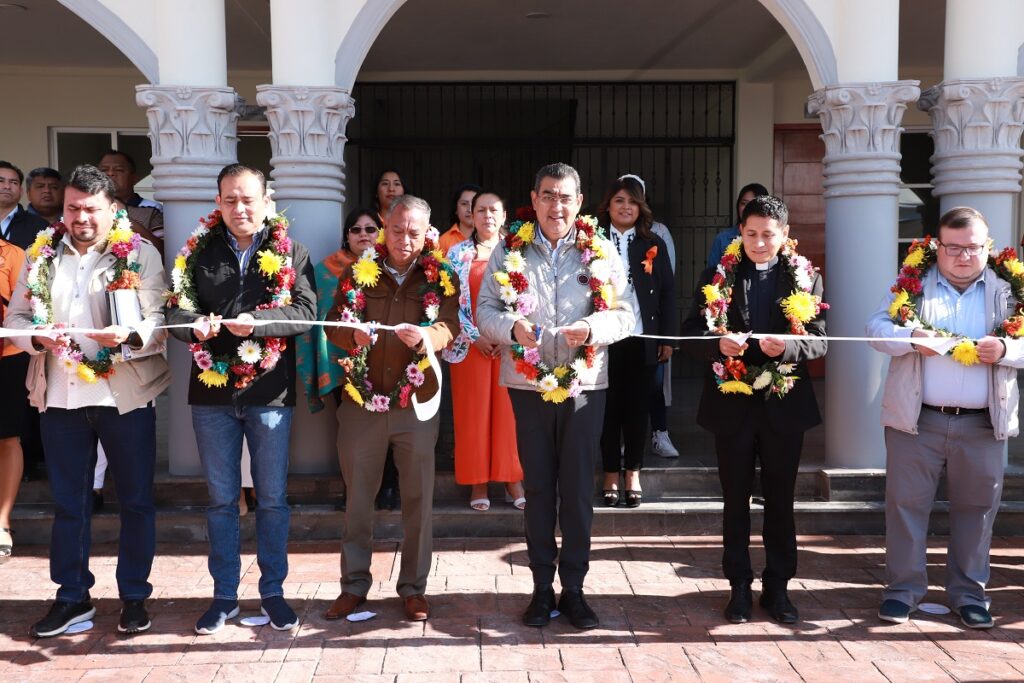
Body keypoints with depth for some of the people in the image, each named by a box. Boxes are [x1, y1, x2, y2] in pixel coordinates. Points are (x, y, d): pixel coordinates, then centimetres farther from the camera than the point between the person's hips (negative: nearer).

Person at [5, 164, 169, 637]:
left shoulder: (141, 255, -2)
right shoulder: (40, 255, 9)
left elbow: (162, 323, -8)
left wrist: (129, 336, -28)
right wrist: (38, 337, -13)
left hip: (125, 396, -3)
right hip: (60, 396, 3)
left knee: (136, 499, 6)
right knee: (67, 501, 12)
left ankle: (134, 596, 21)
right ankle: (73, 597, 26)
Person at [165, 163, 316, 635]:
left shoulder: (291, 253, 1)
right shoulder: (198, 252, 6)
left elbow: (306, 312, -9)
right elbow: (176, 310, 1)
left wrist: (257, 322, -24)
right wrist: (195, 327, -22)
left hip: (270, 390, -1)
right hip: (212, 389, 2)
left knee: (272, 497, 8)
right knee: (221, 498, 11)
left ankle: (273, 591, 22)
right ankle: (224, 595, 24)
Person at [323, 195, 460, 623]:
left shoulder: (442, 278, 3)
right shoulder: (358, 273, 6)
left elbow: (449, 328, -10)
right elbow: (334, 326, -1)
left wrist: (426, 336, -32)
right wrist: (353, 336, -24)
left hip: (417, 402, -1)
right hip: (361, 401, 1)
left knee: (418, 498, 6)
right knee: (358, 496, 9)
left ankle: (414, 587, 20)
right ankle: (354, 584, 23)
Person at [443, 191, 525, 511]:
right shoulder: (458, 253, 6)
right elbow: (452, 301, 0)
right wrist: (475, 337, -9)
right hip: (471, 345, 0)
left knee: (508, 410, 1)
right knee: (473, 411, 1)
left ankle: (512, 479, 8)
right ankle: (478, 483, 7)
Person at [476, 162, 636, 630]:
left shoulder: (601, 253, 3)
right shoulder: (509, 252, 5)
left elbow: (626, 312, -1)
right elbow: (486, 309, 2)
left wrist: (593, 328, -21)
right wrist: (511, 327, -19)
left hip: (585, 385, 0)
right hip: (528, 385, 1)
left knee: (578, 489, 4)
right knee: (538, 487, 9)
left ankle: (573, 589, 17)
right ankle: (542, 589, 20)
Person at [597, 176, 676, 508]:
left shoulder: (654, 244, 8)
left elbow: (667, 292, 7)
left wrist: (668, 337, 2)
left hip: (642, 340, 1)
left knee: (637, 407, 8)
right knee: (609, 407, 5)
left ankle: (633, 474, 20)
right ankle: (611, 474, 17)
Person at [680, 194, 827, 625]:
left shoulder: (805, 278, 1)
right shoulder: (717, 277, 1)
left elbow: (820, 340, -4)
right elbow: (690, 334, -2)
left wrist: (788, 346, -25)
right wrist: (719, 344, -23)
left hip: (784, 403, 0)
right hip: (732, 402, 0)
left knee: (780, 500, 11)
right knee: (735, 500, 10)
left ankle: (777, 587, 24)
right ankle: (740, 586, 23)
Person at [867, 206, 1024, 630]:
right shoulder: (912, 282, 3)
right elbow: (877, 327, -2)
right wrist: (909, 337, -21)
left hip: (983, 424, 1)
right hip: (916, 420, -1)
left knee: (976, 505, 10)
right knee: (907, 502, 5)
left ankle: (968, 592, 25)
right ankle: (903, 588, 18)